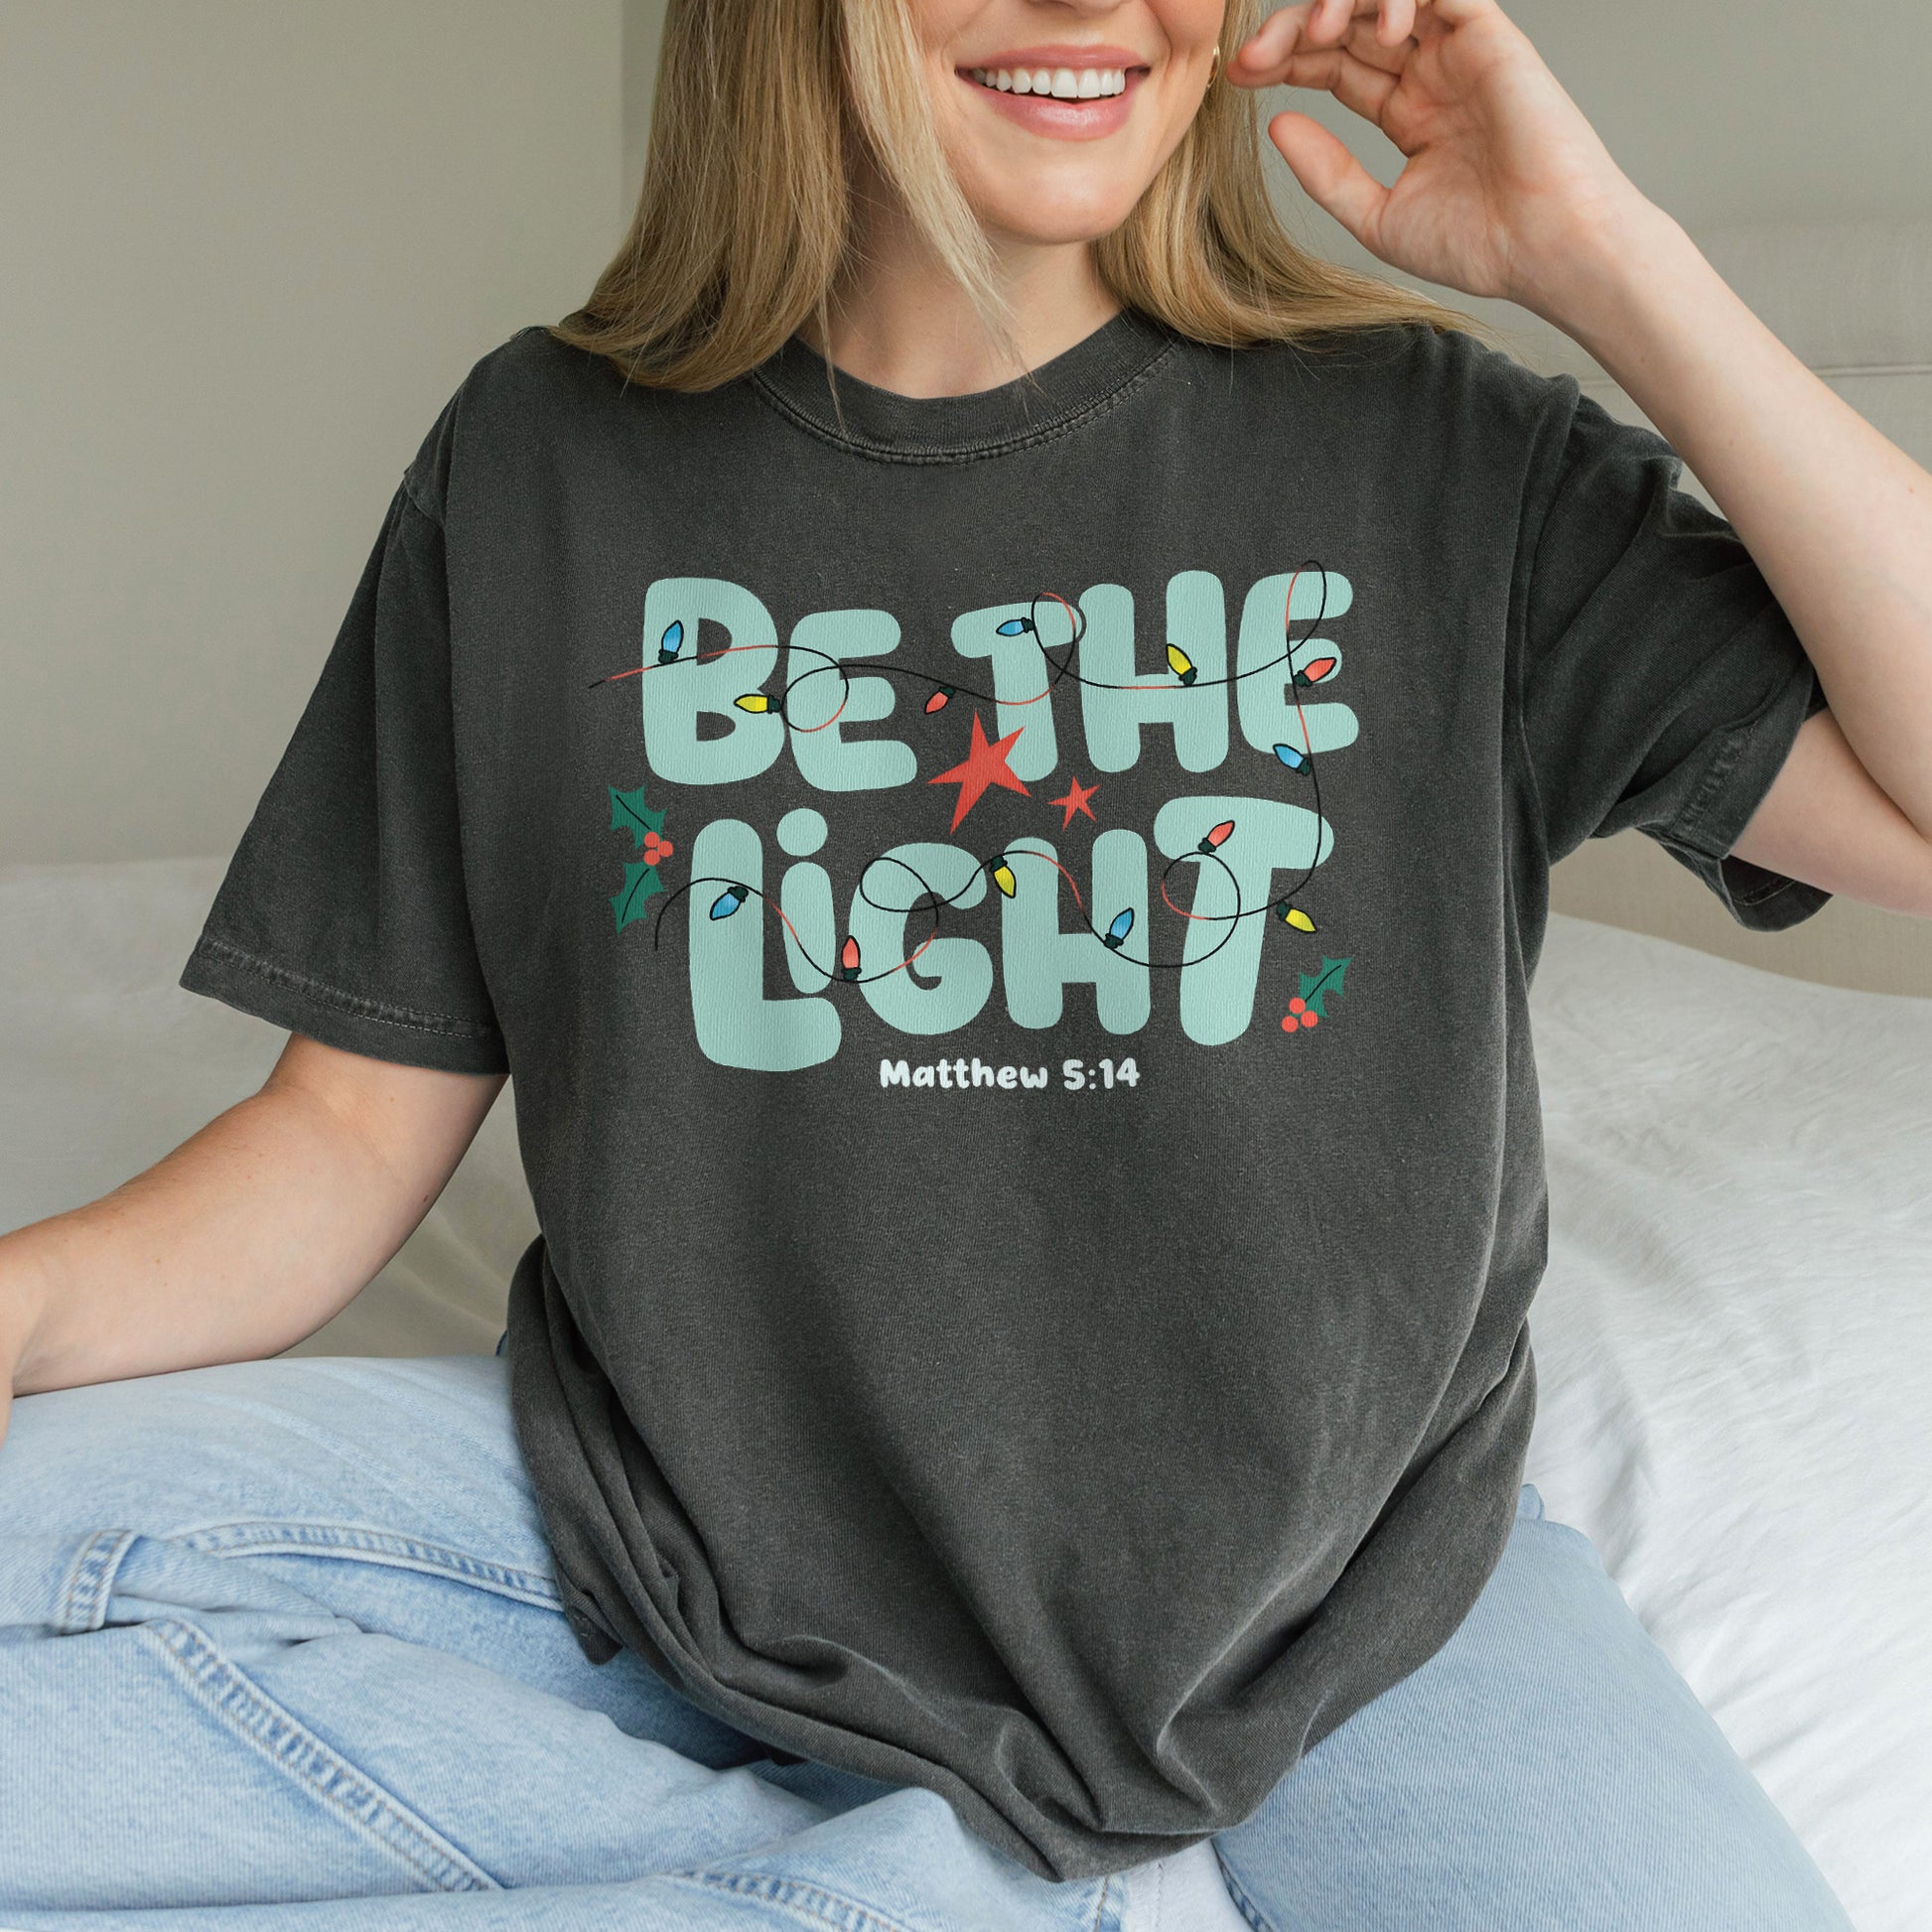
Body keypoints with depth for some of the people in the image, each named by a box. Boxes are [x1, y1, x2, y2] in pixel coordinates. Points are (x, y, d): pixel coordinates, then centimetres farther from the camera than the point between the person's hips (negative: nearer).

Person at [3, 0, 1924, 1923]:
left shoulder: (1432, 449, -4)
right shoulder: (543, 457, -2)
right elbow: (358, 1122, 0)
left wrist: (1600, 255, -14)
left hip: (1328, 1587, -1)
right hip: (697, 1541, 2)